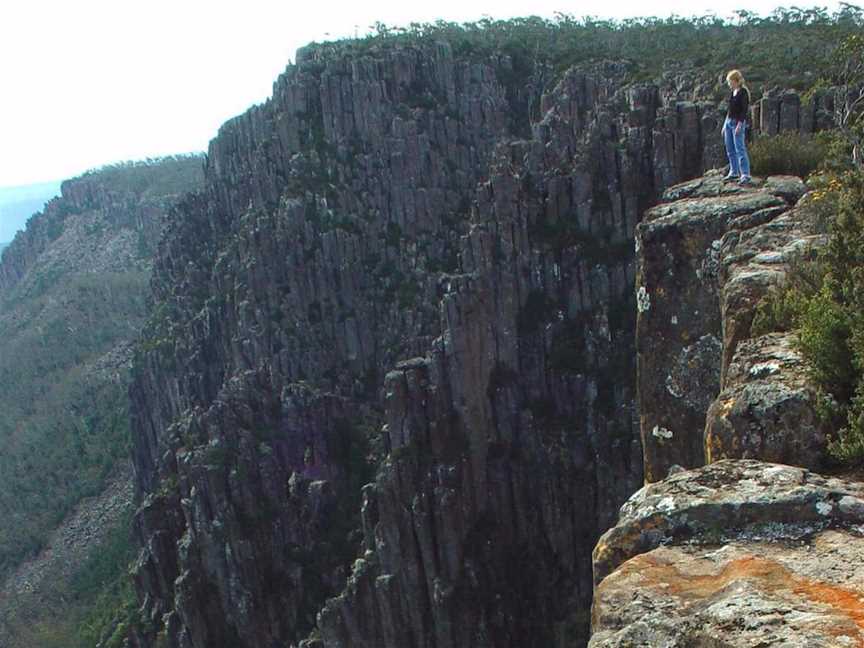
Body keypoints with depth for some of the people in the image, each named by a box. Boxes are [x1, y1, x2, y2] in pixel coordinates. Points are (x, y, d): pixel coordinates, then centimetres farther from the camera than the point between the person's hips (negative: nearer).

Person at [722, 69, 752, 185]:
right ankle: (734, 172, 23)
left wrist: (739, 125, -23)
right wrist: (725, 125, 20)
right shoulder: (732, 92, 13)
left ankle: (746, 175, -14)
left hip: (738, 122, -9)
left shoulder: (743, 92, -11)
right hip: (729, 121, 9)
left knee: (740, 149, -13)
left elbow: (745, 110, -16)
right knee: (730, 150, 13)